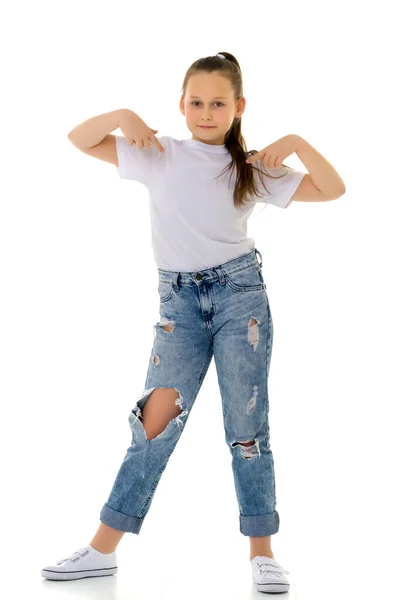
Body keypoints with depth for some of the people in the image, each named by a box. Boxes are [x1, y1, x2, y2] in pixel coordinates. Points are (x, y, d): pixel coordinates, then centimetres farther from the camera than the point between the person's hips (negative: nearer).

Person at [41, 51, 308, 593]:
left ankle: (262, 554, 13)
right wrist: (123, 115, -7)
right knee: (157, 419, -4)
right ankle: (102, 550, 6)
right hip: (178, 300, 0)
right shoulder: (158, 156, 6)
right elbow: (79, 139, 9)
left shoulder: (252, 168, 4)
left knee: (247, 424, 1)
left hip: (240, 292, 0)